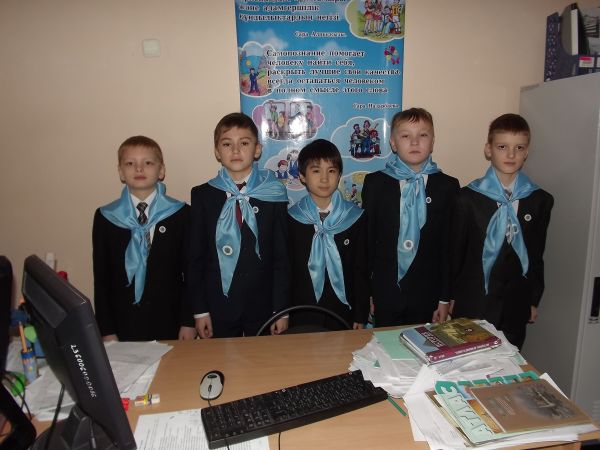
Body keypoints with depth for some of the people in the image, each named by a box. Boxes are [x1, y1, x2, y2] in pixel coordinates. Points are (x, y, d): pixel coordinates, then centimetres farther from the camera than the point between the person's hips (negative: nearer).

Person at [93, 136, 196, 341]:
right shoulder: (105, 217, 2)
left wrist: (188, 321, -4)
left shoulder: (181, 214, -2)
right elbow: (101, 278, 3)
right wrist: (106, 330, 0)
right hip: (123, 326, 1)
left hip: (169, 325, -1)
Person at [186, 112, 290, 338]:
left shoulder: (273, 195, -3)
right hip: (218, 305, 1)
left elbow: (282, 255, -2)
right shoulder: (202, 195, -1)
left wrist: (282, 309, -3)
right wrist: (199, 309, -1)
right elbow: (195, 256, 1)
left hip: (263, 305, 0)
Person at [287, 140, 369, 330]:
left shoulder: (356, 217, -3)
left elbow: (361, 270, 1)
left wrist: (361, 316, 2)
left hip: (343, 314, 1)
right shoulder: (291, 219, -5)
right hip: (302, 316, 0)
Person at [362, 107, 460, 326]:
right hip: (384, 292, 0)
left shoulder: (448, 186, 1)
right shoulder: (375, 183, -1)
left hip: (426, 295, 1)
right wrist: (365, 292, -1)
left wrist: (445, 297, 1)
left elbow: (450, 244, 2)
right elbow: (366, 238, 0)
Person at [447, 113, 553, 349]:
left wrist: (534, 299, 12)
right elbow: (455, 249, -2)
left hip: (516, 306, 3)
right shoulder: (469, 197, -7)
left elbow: (537, 254, 9)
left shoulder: (540, 200, 3)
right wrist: (450, 296, 1)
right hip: (472, 303, -3)